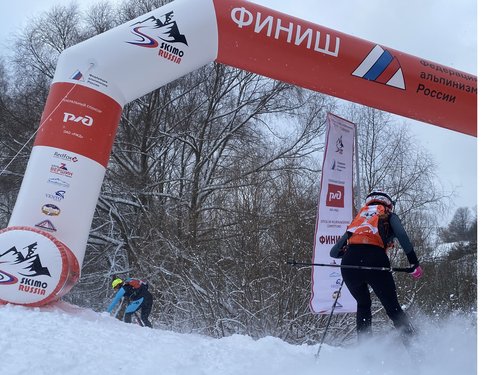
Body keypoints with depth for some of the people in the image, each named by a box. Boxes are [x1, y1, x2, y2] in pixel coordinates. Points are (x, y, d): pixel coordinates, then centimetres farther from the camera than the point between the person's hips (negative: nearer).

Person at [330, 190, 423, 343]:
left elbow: (334, 252, 30)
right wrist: (415, 263, 3)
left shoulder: (358, 217, 32)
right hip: (375, 260, -3)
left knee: (363, 305, 26)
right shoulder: (389, 216, 25)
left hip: (349, 263, 3)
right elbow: (402, 237, 1)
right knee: (393, 307, 12)